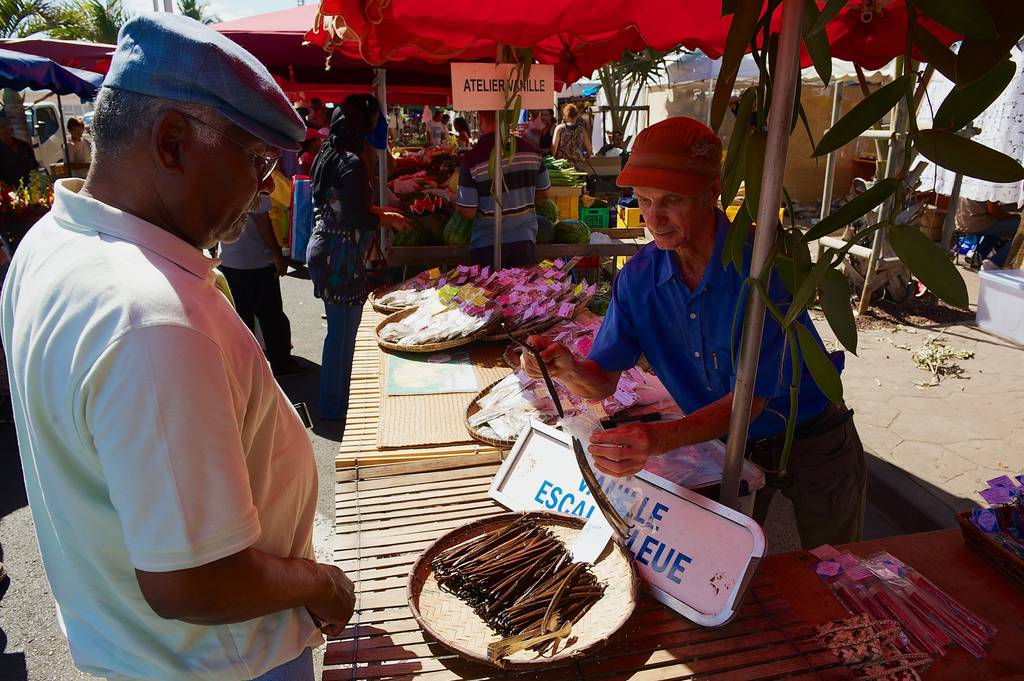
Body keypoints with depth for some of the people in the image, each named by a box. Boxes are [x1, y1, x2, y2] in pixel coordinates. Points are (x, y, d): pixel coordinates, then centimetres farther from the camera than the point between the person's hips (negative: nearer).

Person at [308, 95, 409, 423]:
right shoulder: (352, 163, -18)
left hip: (323, 249, 10)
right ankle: (336, 407, 14)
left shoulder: (327, 156, 11)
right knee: (343, 332, 2)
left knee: (338, 330, 19)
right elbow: (358, 218, -19)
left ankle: (332, 401, 33)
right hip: (342, 258, -10)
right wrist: (389, 219, -3)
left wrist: (378, 211, 17)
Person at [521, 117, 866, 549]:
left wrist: (660, 438, -50)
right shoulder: (639, 276, -15)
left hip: (812, 444, -2)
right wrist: (566, 367, -37)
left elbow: (749, 399, -33)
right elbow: (601, 382, -13)